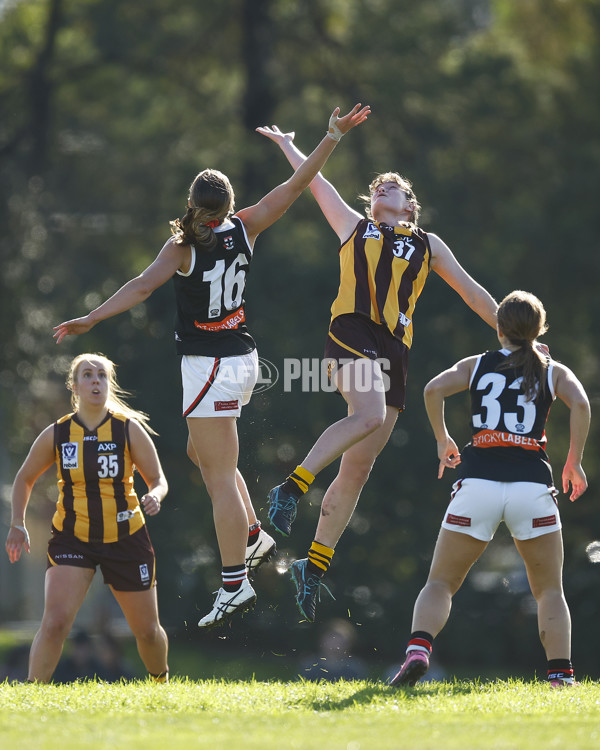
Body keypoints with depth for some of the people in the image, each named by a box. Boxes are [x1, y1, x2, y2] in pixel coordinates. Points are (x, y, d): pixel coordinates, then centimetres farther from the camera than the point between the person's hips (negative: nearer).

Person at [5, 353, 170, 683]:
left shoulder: (130, 429, -5)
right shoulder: (56, 434, -3)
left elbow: (158, 480, -1)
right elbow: (25, 478, 11)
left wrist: (154, 497, -24)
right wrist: (17, 525, 3)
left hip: (126, 540, 1)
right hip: (71, 539, -1)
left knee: (147, 630, 11)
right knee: (55, 622, -21)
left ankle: (161, 681, 40)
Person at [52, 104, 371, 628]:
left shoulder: (183, 245, -16)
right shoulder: (244, 230, 0)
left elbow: (143, 286, -25)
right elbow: (298, 185, 3)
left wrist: (90, 320, -25)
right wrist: (334, 136, 7)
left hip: (209, 365, -7)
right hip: (242, 357, 7)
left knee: (221, 476, -7)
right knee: (202, 453, 26)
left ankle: (235, 585, -9)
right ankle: (254, 537, 28)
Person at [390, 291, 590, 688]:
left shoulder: (476, 365, 17)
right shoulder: (554, 371, 15)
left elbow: (434, 389, 1)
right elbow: (581, 404, -4)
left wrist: (443, 441, 14)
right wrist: (574, 462, 5)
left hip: (478, 481, 0)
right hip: (532, 484, 0)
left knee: (440, 584, 8)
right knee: (550, 591, 14)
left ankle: (418, 649, -21)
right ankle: (561, 673, -7)